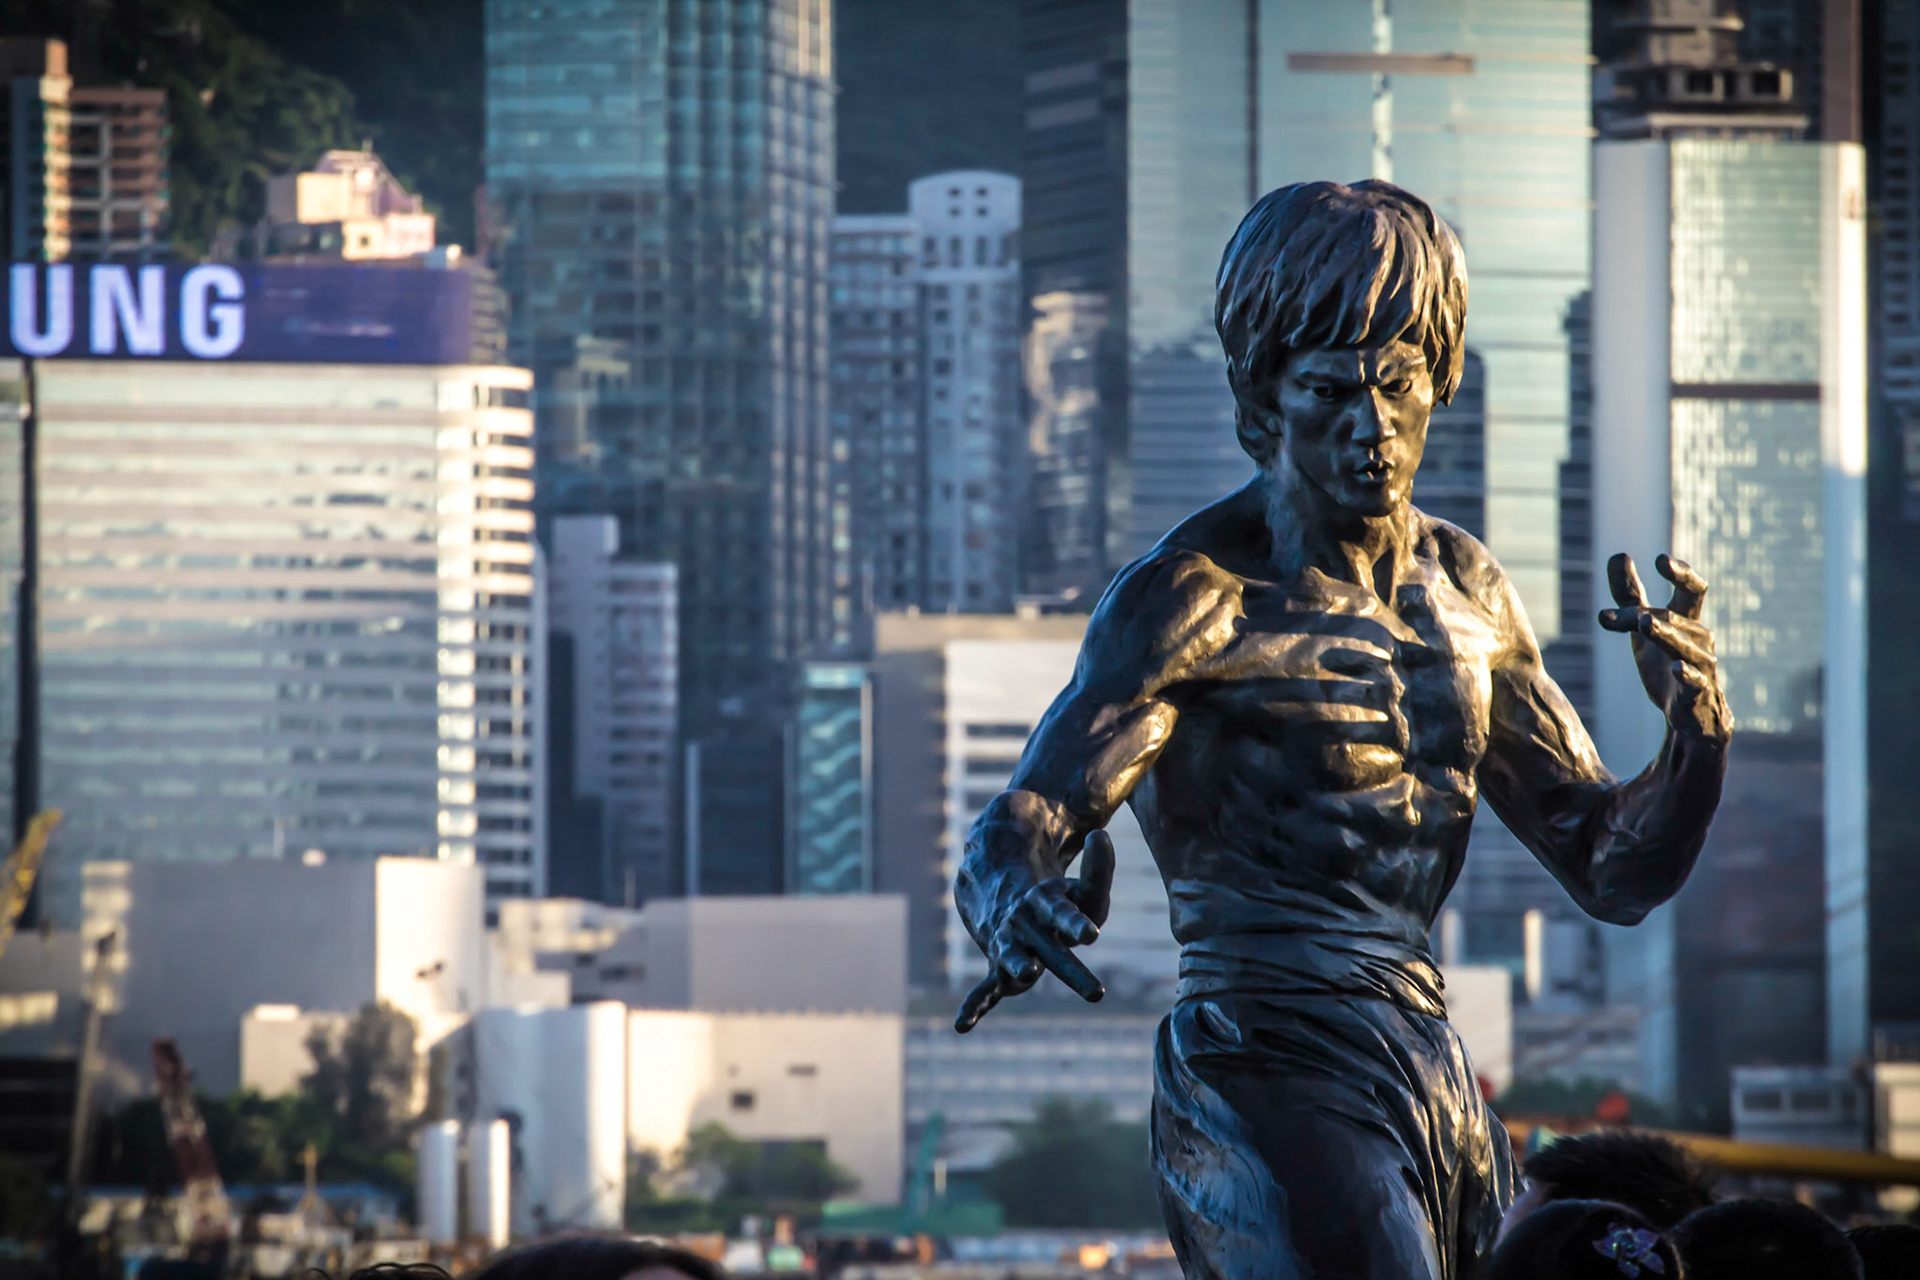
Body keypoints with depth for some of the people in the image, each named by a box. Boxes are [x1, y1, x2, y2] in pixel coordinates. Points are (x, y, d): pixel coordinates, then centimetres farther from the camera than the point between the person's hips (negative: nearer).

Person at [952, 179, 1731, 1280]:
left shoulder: (1461, 590, 12)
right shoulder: (1194, 597, -10)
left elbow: (1618, 872, 15)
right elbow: (1008, 841, -20)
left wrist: (1699, 733, -5)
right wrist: (1019, 912, -44)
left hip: (1437, 1093, 8)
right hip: (1268, 1085, -8)